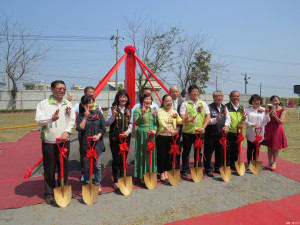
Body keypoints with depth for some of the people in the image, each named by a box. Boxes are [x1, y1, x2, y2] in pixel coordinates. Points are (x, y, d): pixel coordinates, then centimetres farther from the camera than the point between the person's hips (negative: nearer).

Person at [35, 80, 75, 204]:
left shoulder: (68, 104, 8)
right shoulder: (43, 104, -4)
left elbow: (72, 120, 8)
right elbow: (39, 121, -11)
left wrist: (67, 131, -9)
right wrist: (51, 118, -30)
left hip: (64, 141, 3)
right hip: (49, 142, -3)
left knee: (64, 167, 11)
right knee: (49, 169, 6)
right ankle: (49, 194, 22)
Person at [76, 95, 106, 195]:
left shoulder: (98, 113, 3)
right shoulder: (80, 116, -2)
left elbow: (103, 128, 4)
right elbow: (80, 128, -15)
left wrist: (98, 135, -12)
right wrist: (86, 117, -18)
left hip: (97, 144, 1)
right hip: (85, 145, -1)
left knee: (97, 166, 7)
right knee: (86, 166, 11)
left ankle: (98, 185, 25)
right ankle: (87, 184, 30)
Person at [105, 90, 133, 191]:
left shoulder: (129, 110, 10)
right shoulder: (112, 109, -2)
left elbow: (131, 123, 12)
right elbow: (107, 123, -6)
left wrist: (128, 131, -7)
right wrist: (113, 115, -22)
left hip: (126, 138, 4)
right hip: (115, 139, -3)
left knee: (123, 159, 11)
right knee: (116, 160, 1)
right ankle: (115, 181, 14)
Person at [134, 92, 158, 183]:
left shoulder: (153, 110, 11)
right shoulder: (137, 110, -3)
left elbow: (156, 123, 13)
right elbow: (136, 123, -16)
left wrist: (155, 129, -7)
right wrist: (142, 114, -29)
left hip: (151, 135, 4)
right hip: (142, 135, -4)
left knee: (151, 154, 9)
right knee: (142, 154, 1)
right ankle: (142, 176, 12)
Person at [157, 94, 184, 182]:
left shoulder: (174, 111, 12)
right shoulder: (160, 110, -4)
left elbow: (179, 121, 4)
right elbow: (161, 121, -21)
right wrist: (169, 129, -36)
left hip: (172, 136, 5)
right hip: (162, 136, -4)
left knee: (169, 155, 10)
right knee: (161, 155, 1)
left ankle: (166, 172, 24)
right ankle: (162, 173, 14)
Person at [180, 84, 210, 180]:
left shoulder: (203, 103, 11)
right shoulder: (185, 104, 2)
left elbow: (208, 116, 6)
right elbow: (182, 117, -7)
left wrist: (203, 127, -8)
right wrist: (188, 120, -28)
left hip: (200, 132, 3)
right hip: (187, 131, -2)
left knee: (198, 151, 11)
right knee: (186, 151, 3)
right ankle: (185, 171, 15)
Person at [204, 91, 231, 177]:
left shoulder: (224, 107, 14)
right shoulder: (209, 107, -5)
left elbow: (228, 118, 9)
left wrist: (227, 125, -9)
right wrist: (215, 120, -28)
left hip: (221, 133, 6)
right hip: (211, 133, -5)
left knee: (220, 151, 13)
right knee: (209, 152, 0)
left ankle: (218, 168, 28)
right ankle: (208, 169, 12)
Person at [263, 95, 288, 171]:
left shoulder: (282, 111, -6)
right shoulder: (269, 109, 5)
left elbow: (281, 122, -16)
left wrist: (275, 116, -32)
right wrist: (269, 112, -16)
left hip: (276, 130, -3)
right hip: (268, 129, 3)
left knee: (275, 147, 6)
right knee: (269, 146, 10)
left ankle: (274, 163, 21)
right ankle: (270, 162, 24)